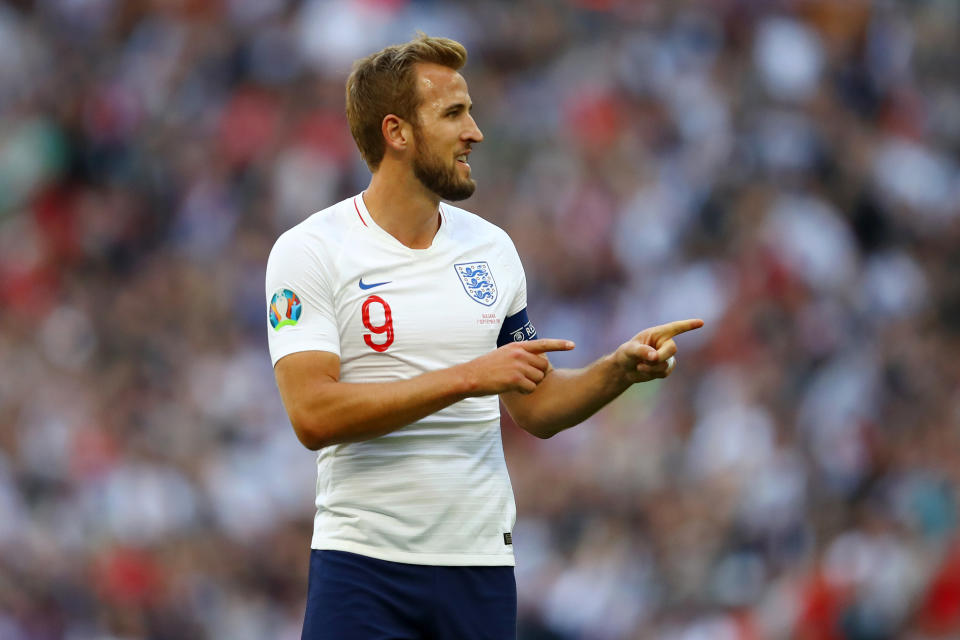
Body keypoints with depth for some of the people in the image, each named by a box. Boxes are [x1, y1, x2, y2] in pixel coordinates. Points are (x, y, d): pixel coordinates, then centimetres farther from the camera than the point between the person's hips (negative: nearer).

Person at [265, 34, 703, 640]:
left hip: (481, 564, 4)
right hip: (363, 563, -4)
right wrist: (468, 377, -19)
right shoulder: (310, 251, -6)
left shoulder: (491, 248, 11)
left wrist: (621, 369, 0)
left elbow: (537, 408, 18)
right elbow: (314, 414, -18)